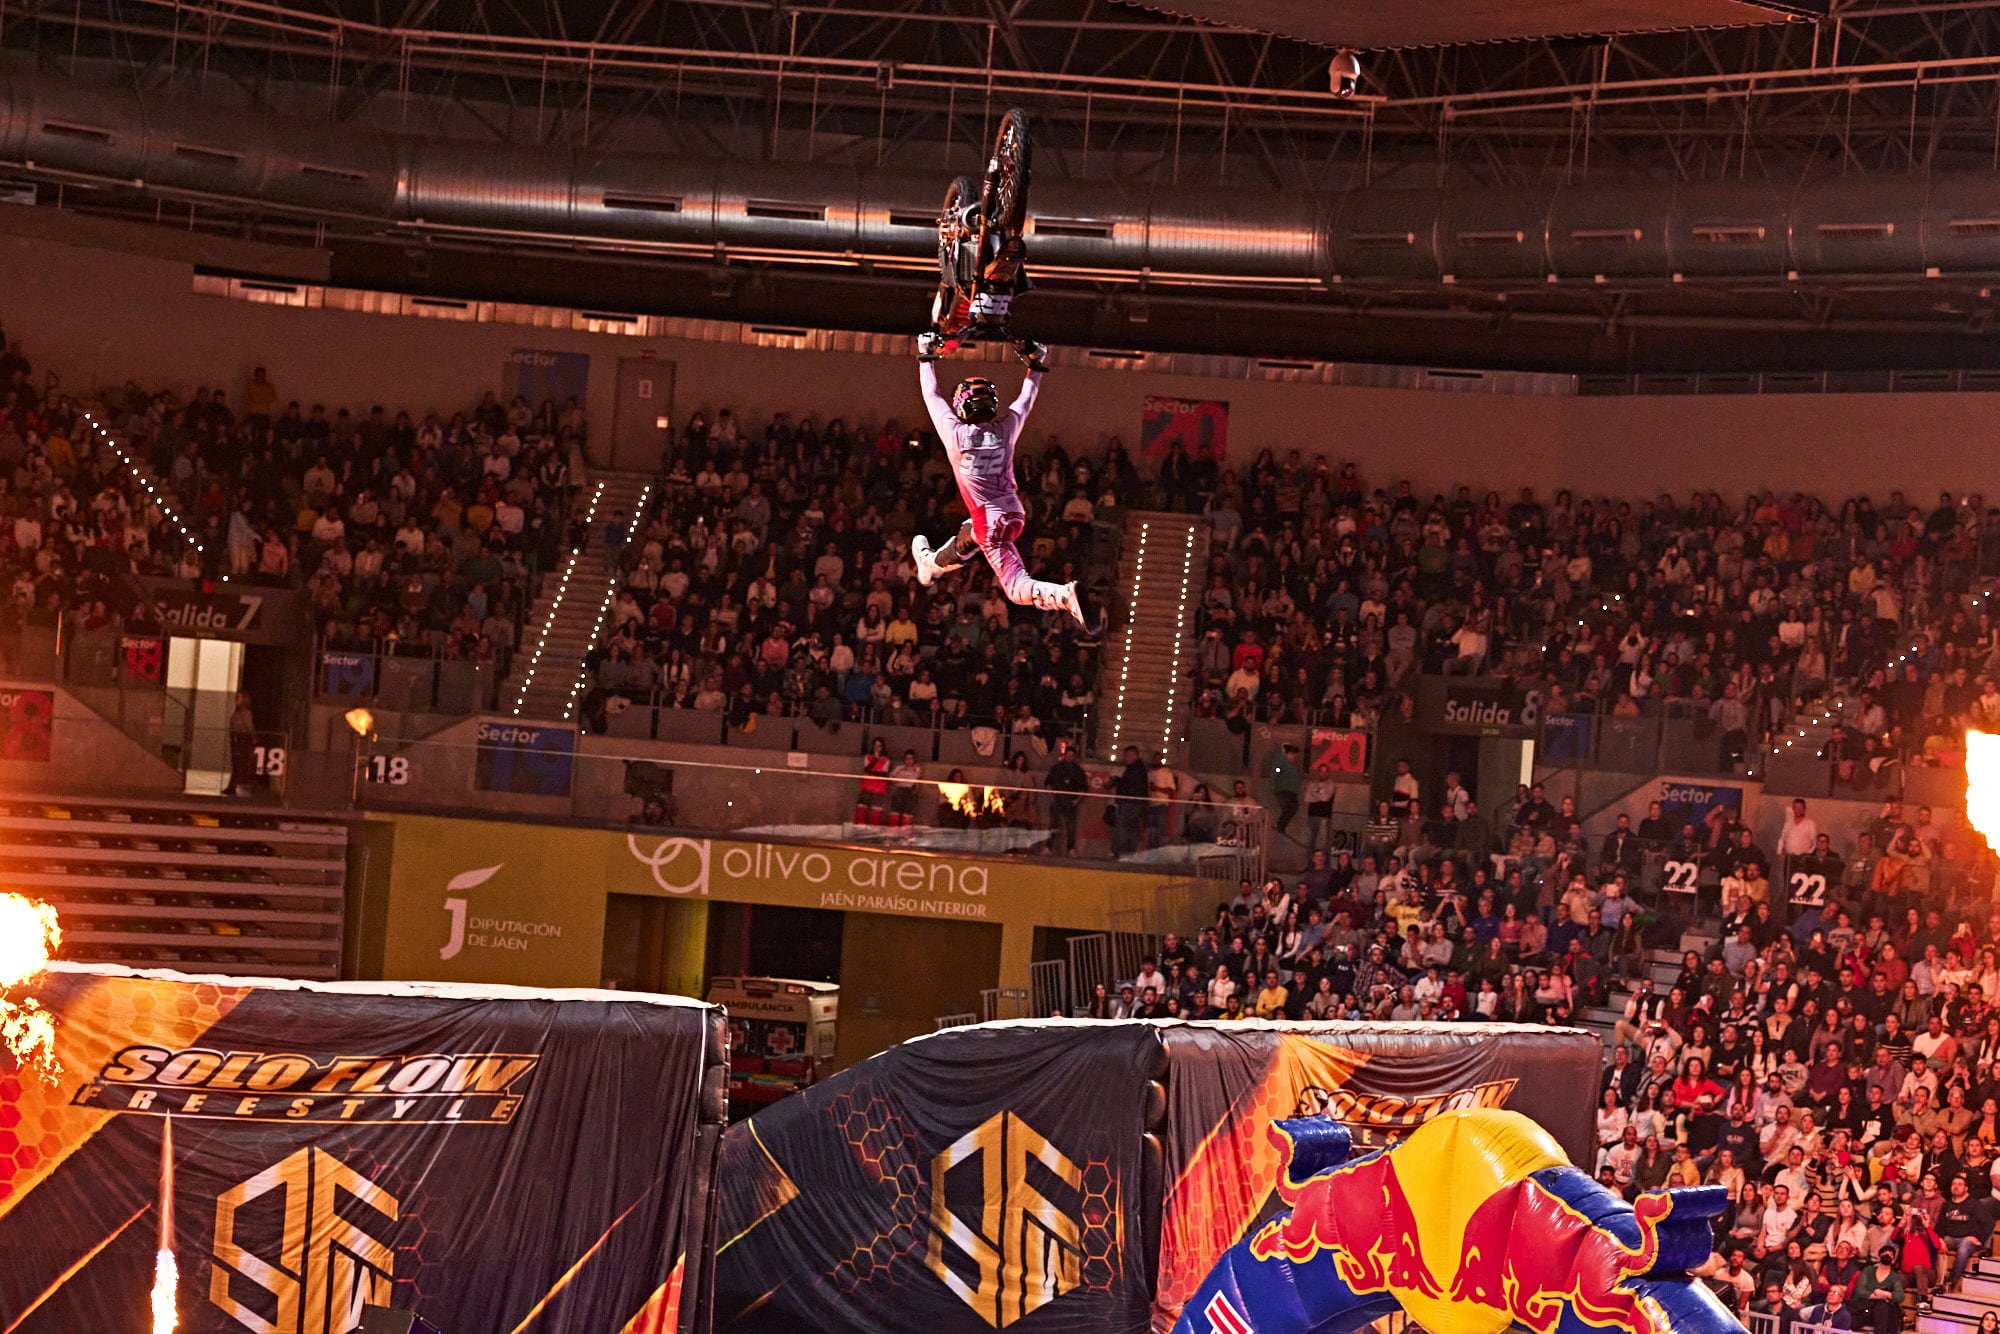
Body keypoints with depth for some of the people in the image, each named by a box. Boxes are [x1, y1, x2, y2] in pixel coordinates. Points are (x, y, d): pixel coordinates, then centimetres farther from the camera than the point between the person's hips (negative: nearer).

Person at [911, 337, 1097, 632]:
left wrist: (926, 356, 18)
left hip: (988, 523, -7)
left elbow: (932, 395, 4)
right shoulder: (1006, 429, -2)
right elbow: (1026, 400, 17)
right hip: (1014, 514, 7)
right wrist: (1035, 365, 31)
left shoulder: (955, 432, -11)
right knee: (965, 540, 36)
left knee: (1019, 590, -12)